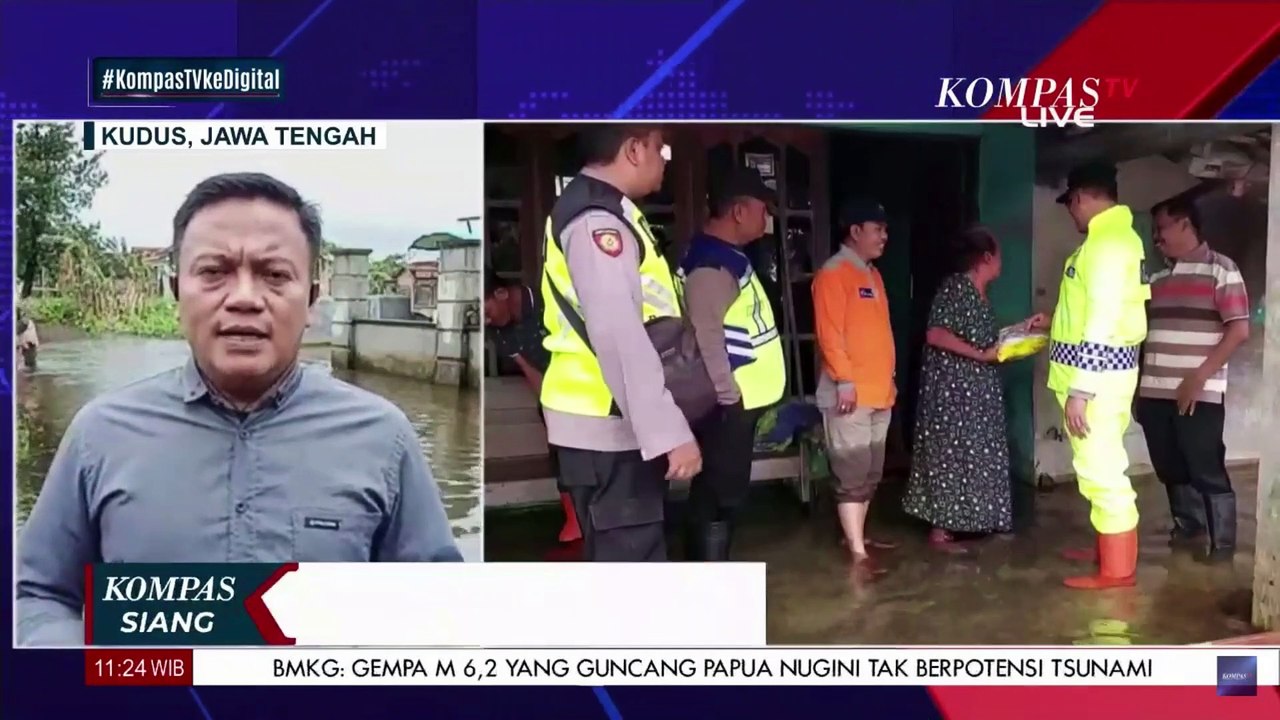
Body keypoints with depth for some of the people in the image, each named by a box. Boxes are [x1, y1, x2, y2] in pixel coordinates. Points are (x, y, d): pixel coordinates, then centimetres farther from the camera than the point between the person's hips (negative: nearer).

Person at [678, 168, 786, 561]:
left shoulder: (729, 256, 16)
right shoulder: (711, 263, -18)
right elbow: (705, 337, -24)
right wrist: (728, 395, -21)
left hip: (741, 398, 11)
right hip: (728, 403, -11)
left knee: (724, 492, 16)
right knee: (719, 496, -6)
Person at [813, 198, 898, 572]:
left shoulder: (872, 274, 18)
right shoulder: (833, 274, -10)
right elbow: (830, 335, -17)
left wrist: (888, 379, 19)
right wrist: (844, 381, -21)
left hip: (879, 392, 9)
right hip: (851, 394, -9)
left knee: (870, 473, 15)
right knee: (852, 475, -6)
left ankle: (858, 535, 25)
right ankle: (858, 552, -3)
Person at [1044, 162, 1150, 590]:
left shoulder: (1107, 242, -18)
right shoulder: (1115, 236, 14)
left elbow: (1104, 321, -23)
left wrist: (1079, 390, -23)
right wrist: (1055, 322, 29)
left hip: (1097, 376, -10)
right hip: (1101, 372, 10)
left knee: (1100, 470, -3)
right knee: (1099, 466, 19)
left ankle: (1117, 569, 6)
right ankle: (1107, 549, 32)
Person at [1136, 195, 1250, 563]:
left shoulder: (1220, 268, -4)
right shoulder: (1158, 277, 15)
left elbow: (1239, 330, -10)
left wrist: (1199, 377, -15)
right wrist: (1137, 386, 15)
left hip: (1199, 394, -6)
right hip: (1155, 393, 6)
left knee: (1207, 471, -1)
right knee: (1171, 469, 13)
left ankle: (1223, 545, 10)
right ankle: (1187, 526, 30)